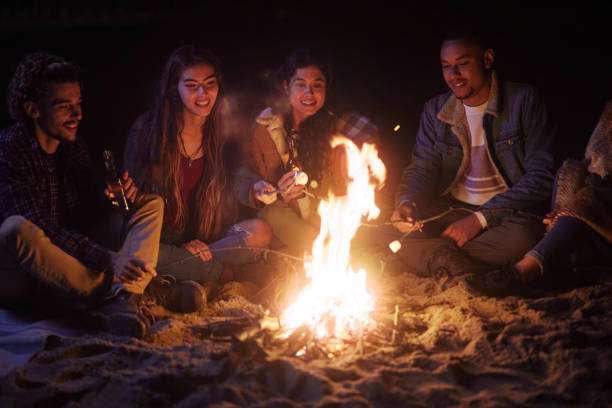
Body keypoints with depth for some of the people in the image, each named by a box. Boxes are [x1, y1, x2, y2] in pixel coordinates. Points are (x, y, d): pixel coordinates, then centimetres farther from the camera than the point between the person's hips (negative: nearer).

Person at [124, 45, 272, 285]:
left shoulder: (224, 134, 2)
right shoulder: (146, 131, -7)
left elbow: (238, 178, -13)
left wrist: (256, 189, -40)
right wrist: (178, 242, -16)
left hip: (206, 240, 2)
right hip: (160, 238, -2)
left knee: (260, 232, -22)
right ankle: (224, 273, -16)